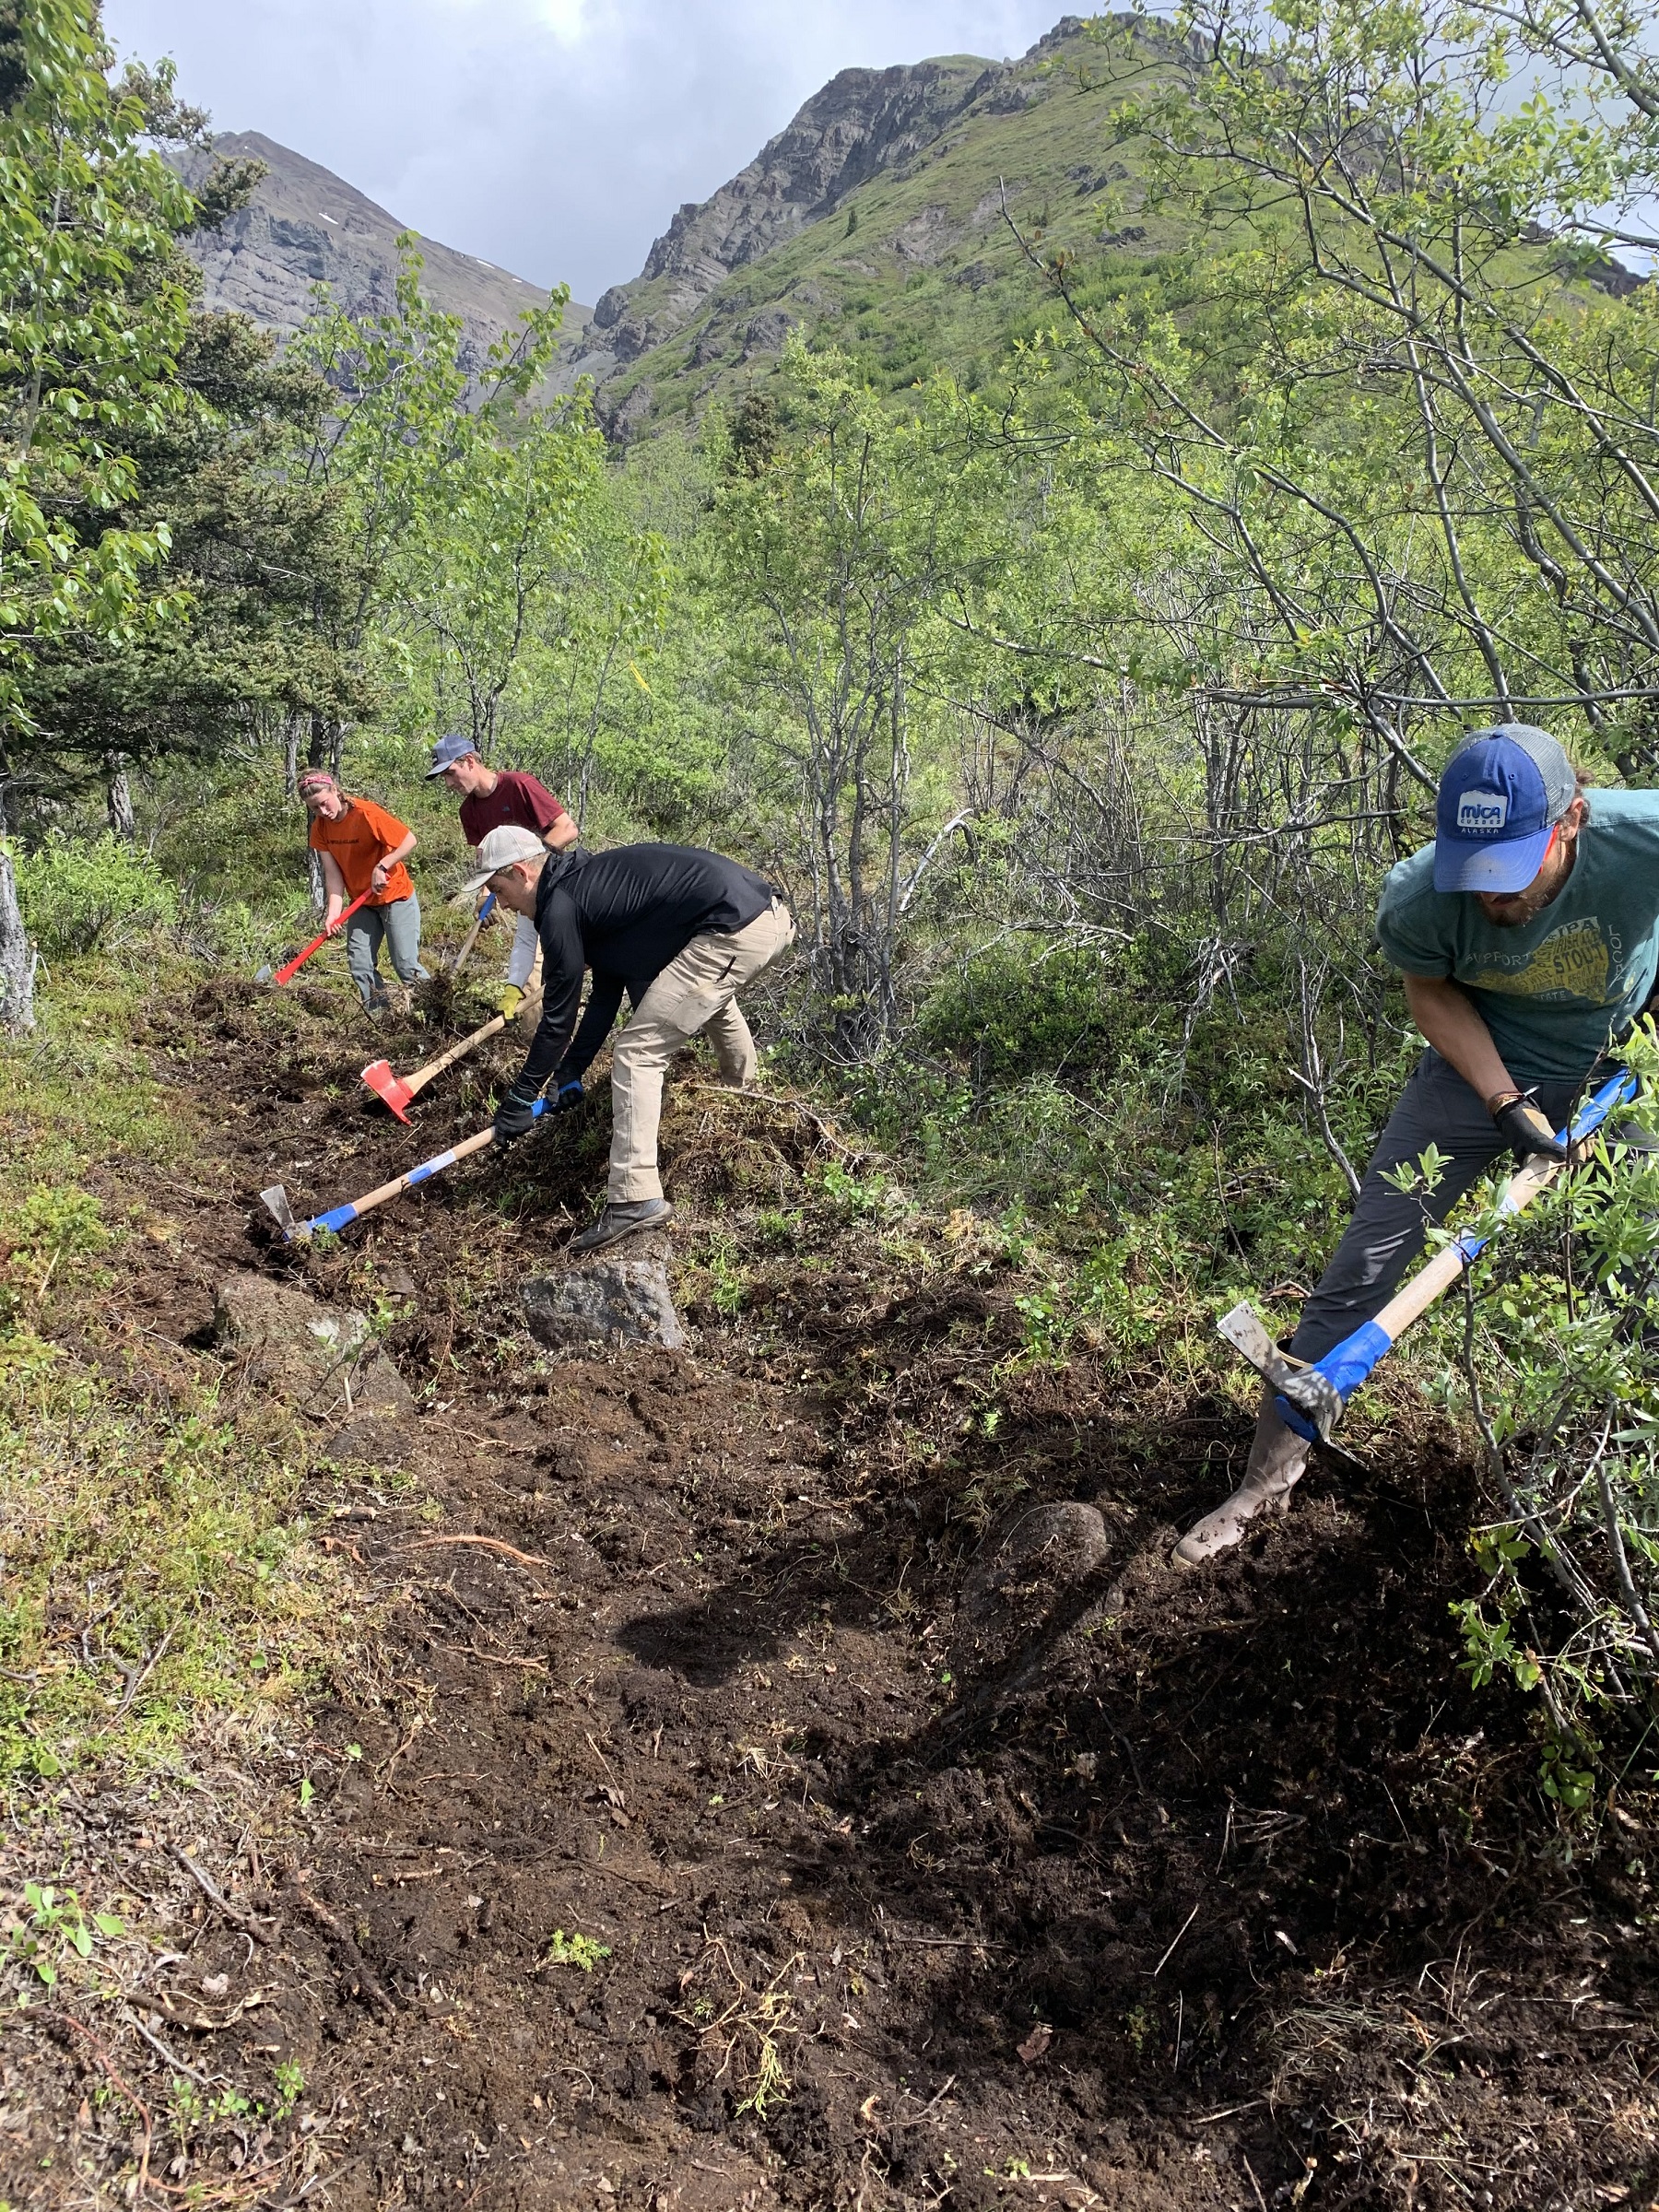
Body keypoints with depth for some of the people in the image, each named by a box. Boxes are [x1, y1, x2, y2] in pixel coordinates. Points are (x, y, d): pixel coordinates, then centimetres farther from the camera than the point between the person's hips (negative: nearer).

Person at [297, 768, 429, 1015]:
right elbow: (332, 872, -8)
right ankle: (380, 1015, 13)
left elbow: (409, 840, -22)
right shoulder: (320, 827, -5)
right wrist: (334, 911, -19)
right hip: (362, 903, 7)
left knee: (406, 965, -7)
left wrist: (381, 867, -29)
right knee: (359, 966, 4)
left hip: (396, 897, -6)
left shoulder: (366, 814, -23)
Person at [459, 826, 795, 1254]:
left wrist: (521, 1098, 7)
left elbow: (559, 1016, -2)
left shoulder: (562, 907, -6)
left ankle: (634, 1200, -10)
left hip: (736, 933, -10)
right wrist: (572, 1068, 23)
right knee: (709, 997, 41)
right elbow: (607, 993, 25)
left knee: (637, 1053, -5)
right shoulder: (590, 882, 23)